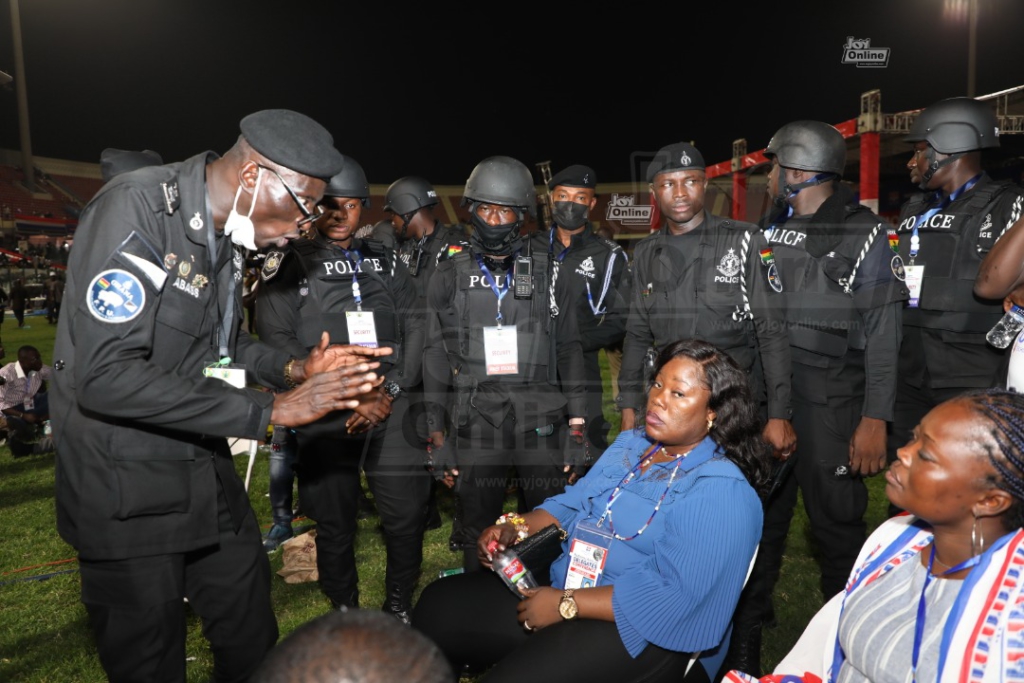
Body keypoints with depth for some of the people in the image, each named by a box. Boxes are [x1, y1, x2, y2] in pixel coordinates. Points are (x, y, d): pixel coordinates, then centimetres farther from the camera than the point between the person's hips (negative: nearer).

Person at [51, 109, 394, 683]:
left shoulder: (229, 233, 3)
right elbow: (105, 376, -30)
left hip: (209, 476, 7)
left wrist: (294, 370, -4)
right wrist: (270, 411, -28)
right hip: (129, 494, -7)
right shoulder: (136, 209, -21)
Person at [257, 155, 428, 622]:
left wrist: (390, 391, -8)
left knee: (407, 514, 2)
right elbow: (277, 341, -8)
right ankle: (346, 615, 31)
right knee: (336, 525, 8)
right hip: (326, 416, -2)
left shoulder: (385, 263, 13)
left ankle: (400, 609, 24)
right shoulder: (289, 264, 2)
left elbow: (415, 329, 7)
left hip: (391, 408, 3)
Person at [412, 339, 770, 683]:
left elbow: (674, 594, -24)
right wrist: (516, 526, -5)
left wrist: (566, 604, -23)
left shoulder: (722, 492, -17)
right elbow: (574, 502, 14)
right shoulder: (631, 444, 10)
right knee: (439, 604, -2)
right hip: (563, 588, 8)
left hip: (637, 633, -7)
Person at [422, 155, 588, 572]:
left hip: (541, 425, 0)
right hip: (473, 425, 0)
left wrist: (577, 428, 0)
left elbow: (569, 350, 6)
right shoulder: (450, 276, 4)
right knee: (477, 539, 11)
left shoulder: (548, 273, 5)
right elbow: (435, 359, 4)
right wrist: (436, 437, 0)